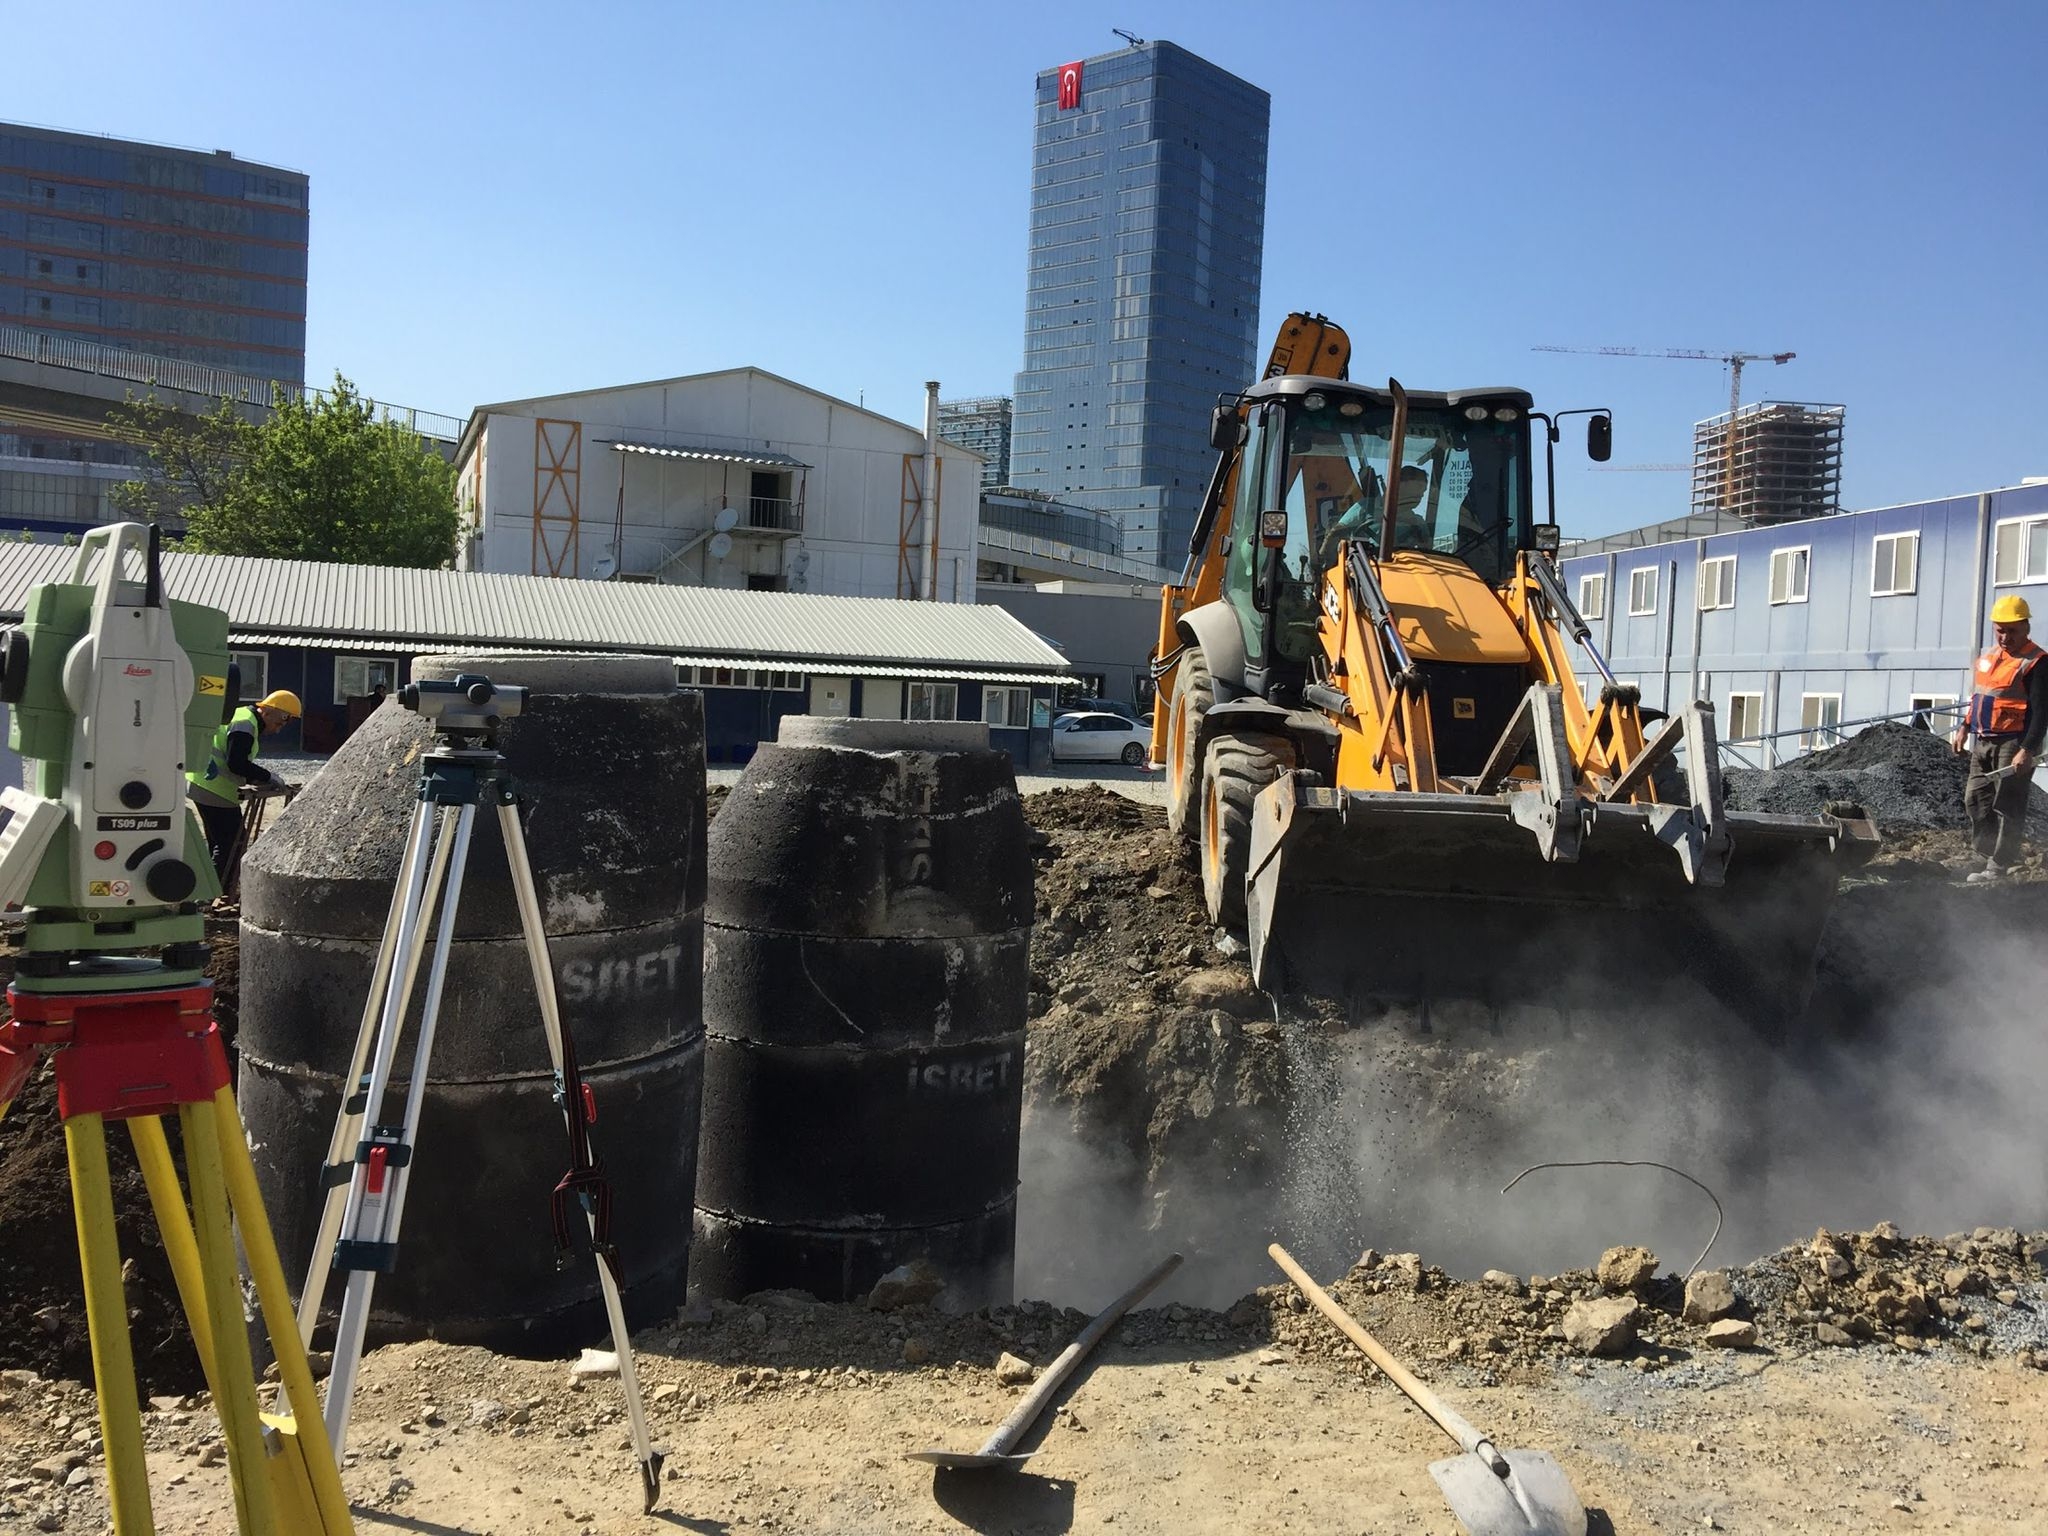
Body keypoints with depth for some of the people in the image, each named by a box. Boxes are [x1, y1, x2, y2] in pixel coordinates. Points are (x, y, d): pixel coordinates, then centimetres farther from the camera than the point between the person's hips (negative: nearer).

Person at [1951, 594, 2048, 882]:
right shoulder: (1989, 656, 12)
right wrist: (1965, 728, 20)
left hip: (2013, 745, -8)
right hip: (1983, 743, 8)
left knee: (2008, 807, -4)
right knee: (1975, 800, 11)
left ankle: (1999, 866, 0)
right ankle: (1988, 853, 20)